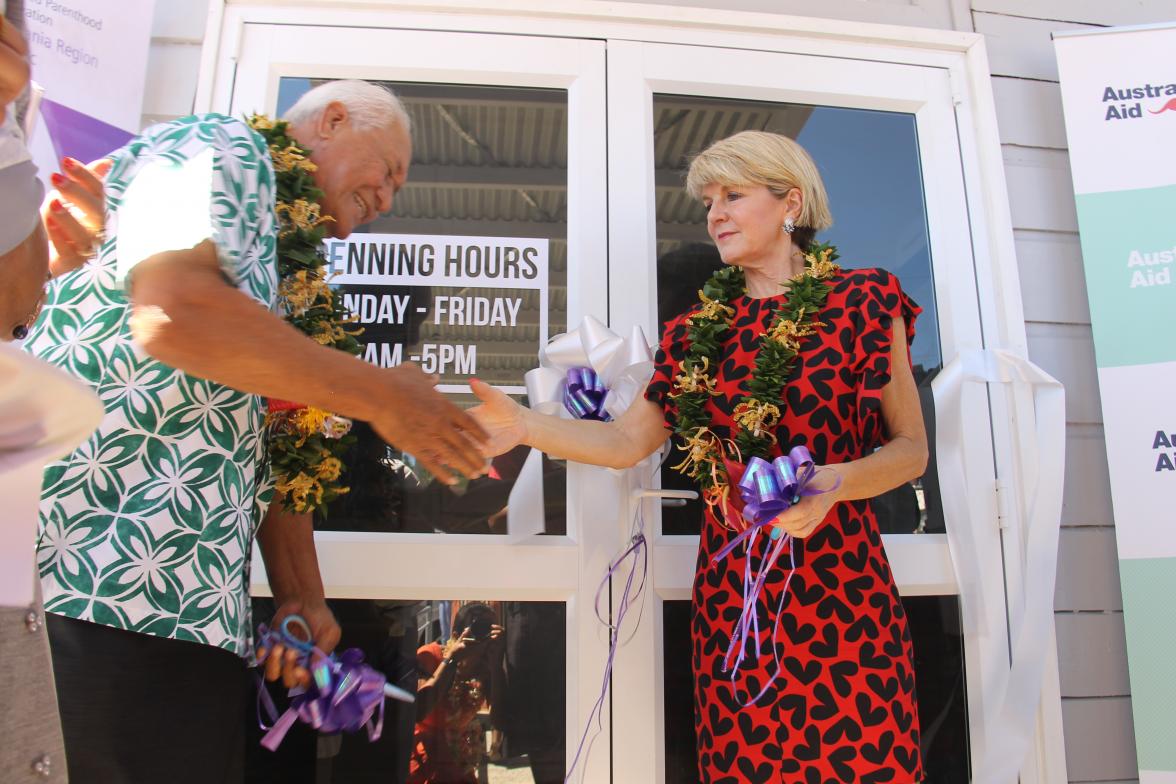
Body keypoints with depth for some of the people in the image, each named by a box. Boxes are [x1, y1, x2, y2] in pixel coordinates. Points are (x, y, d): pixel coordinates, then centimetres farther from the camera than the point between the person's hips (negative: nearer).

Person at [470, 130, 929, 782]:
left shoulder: (862, 300, 0)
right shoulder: (697, 329, 10)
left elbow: (911, 448, 1)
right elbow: (627, 441, 6)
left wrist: (834, 481, -19)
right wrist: (524, 426, -8)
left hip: (839, 587, -2)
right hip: (729, 589, 3)